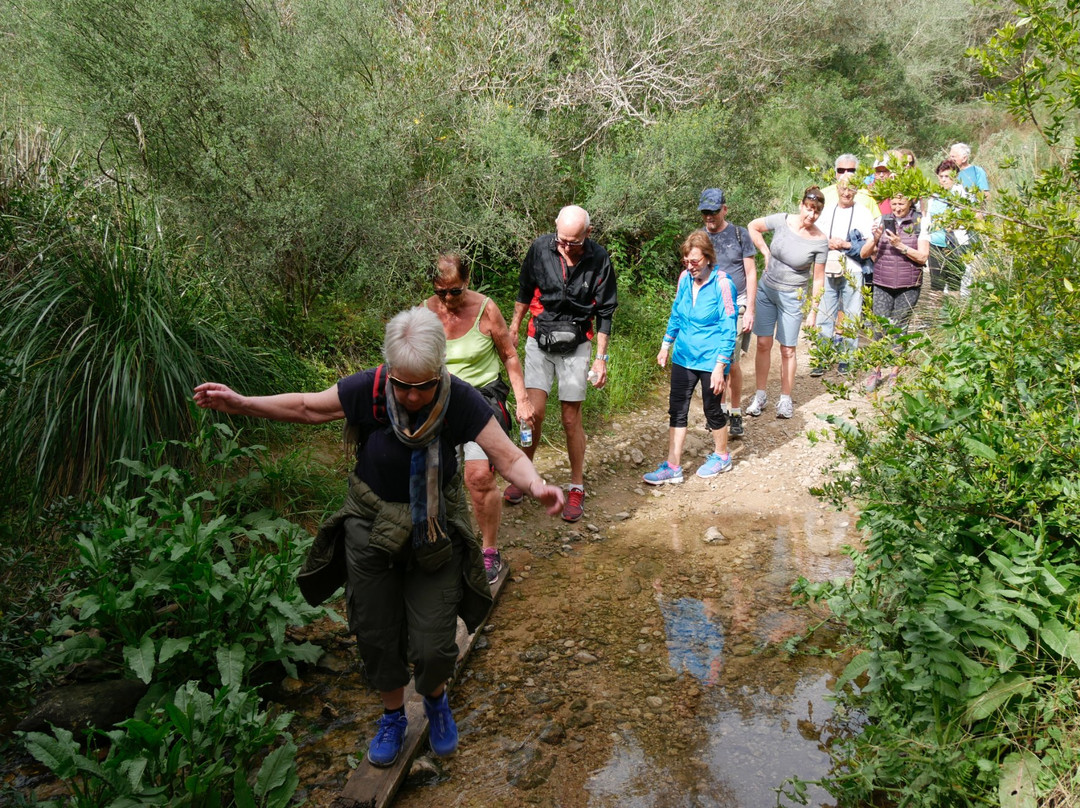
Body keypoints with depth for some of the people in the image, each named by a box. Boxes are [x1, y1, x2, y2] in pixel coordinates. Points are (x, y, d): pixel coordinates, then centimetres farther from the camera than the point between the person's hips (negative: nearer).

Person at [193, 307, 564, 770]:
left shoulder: (460, 402, -23)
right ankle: (393, 715, 44)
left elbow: (508, 457, -22)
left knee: (433, 648, -2)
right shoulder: (368, 390, -20)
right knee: (376, 636, 15)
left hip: (434, 532, -1)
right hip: (371, 526, 2)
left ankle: (436, 700, 36)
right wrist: (241, 404, -12)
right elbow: (307, 407, -4)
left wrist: (537, 486, -43)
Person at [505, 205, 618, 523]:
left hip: (575, 345, -1)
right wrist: (513, 329, 15)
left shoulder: (599, 259, -10)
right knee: (533, 413, -6)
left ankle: (577, 488, 17)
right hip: (539, 341, 1)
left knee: (571, 419, 2)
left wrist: (601, 357, -3)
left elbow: (604, 312, -1)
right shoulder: (540, 248, -9)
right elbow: (525, 292, 9)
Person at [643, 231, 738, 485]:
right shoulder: (685, 278, -1)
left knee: (712, 410, 10)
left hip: (710, 360, -5)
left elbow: (729, 329, -15)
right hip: (684, 356, 5)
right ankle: (673, 467, 12)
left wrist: (720, 366, -18)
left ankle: (722, 457, 34)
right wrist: (665, 346, 18)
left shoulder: (722, 284, -17)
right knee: (676, 410, 5)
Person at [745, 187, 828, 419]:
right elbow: (753, 226, 7)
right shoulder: (782, 221, -9)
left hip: (792, 297, -2)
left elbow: (818, 279, -6)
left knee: (787, 350, 4)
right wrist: (766, 252, 1)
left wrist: (813, 311, -4)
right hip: (766, 289, 2)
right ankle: (760, 395, 19)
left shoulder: (820, 241, -12)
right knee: (763, 344, 6)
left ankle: (785, 399, 19)